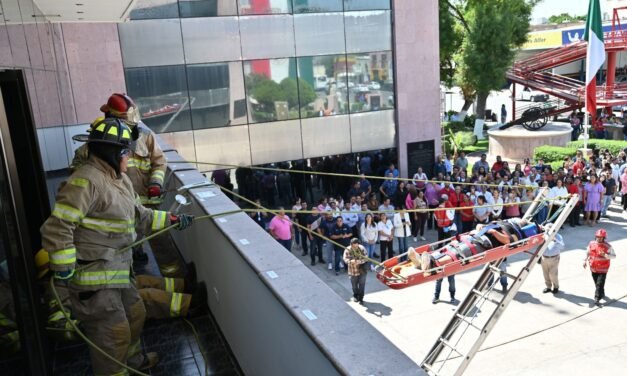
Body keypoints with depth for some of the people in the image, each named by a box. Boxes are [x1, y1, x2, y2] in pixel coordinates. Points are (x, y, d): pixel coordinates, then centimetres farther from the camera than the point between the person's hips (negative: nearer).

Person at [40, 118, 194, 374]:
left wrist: (172, 219, 14)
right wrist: (64, 270, -20)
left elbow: (139, 215, 19)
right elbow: (57, 227, -24)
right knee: (113, 333, 0)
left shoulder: (121, 180, 9)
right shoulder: (86, 181, -22)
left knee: (135, 313, 25)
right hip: (92, 276, -10)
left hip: (117, 270, 10)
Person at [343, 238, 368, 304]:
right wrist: (351, 261, -43)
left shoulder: (362, 249, -15)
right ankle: (355, 296, 43)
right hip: (353, 271, 1)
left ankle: (360, 299, 19)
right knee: (354, 285, 17)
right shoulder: (347, 250, -14)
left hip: (362, 270, -1)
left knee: (361, 285, 3)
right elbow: (345, 259, -21)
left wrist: (358, 261, -34)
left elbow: (365, 258, -16)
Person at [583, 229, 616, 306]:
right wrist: (585, 261, -1)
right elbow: (588, 253, 11)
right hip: (593, 268, 5)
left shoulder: (607, 246, -13)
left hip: (603, 269, -5)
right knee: (596, 283, 18)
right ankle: (602, 294, 40)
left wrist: (605, 255, -28)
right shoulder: (591, 244, -1)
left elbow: (614, 256, -11)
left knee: (600, 284, -10)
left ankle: (597, 299, -7)